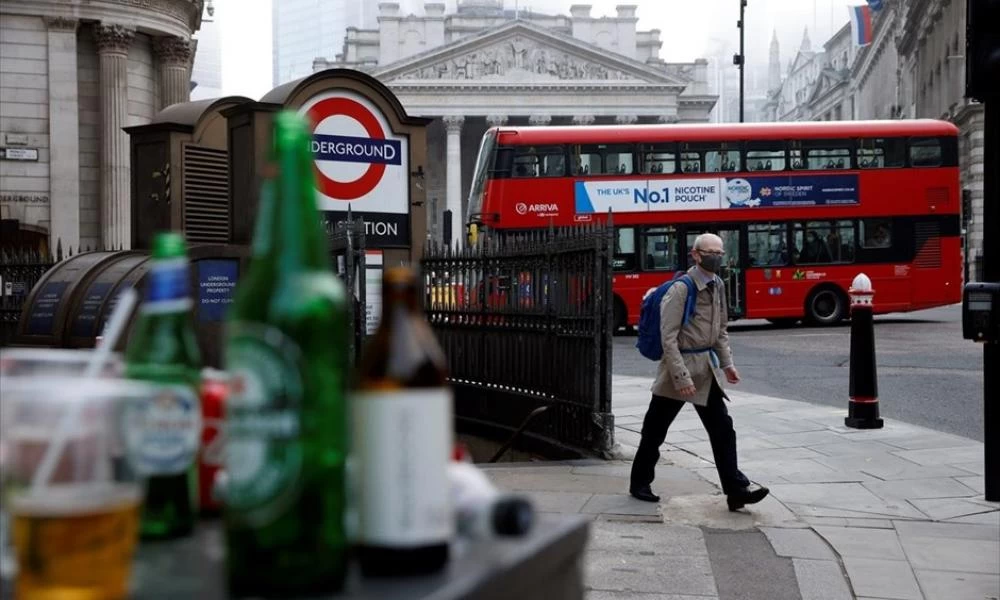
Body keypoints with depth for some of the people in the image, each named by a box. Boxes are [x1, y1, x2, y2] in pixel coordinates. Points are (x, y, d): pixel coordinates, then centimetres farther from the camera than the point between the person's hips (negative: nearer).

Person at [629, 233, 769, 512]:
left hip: (705, 369, 7)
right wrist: (682, 378, -22)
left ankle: (736, 489, 3)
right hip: (679, 366, -7)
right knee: (655, 429, 7)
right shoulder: (680, 290, -16)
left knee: (722, 427, 1)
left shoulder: (717, 286, 7)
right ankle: (639, 483, 22)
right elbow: (669, 338, -19)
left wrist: (727, 363, 11)